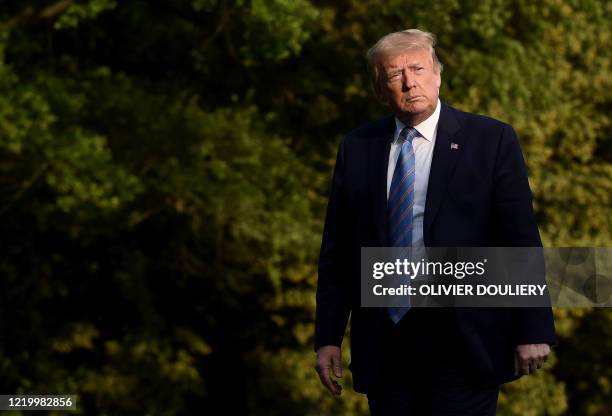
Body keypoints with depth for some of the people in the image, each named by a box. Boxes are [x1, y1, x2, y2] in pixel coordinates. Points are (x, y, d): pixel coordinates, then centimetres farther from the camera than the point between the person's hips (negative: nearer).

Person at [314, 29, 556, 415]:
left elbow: (522, 240, -3)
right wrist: (328, 337, 5)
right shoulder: (357, 148, 10)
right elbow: (336, 250, 11)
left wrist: (532, 331, -8)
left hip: (462, 349, -3)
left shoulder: (492, 140, 0)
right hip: (383, 350, 3)